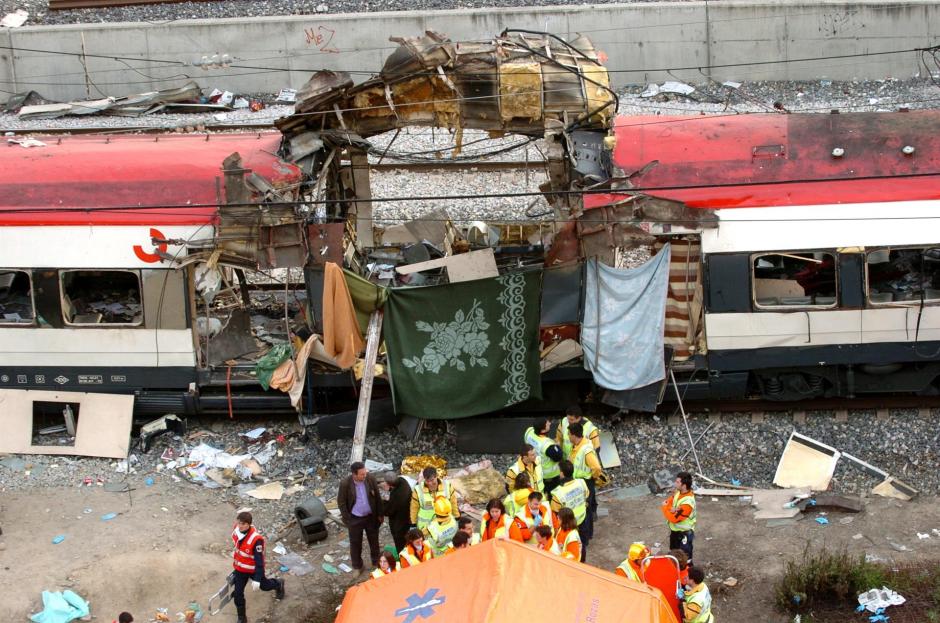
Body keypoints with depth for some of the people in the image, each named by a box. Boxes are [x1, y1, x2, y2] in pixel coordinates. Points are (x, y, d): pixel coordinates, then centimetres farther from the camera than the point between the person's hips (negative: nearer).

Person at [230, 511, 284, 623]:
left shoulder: (256, 539, -36)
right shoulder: (237, 532, -16)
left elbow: (259, 560, -29)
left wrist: (257, 579, -27)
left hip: (254, 569, -4)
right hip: (240, 569, 5)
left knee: (264, 585, 24)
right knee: (237, 594, 6)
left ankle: (279, 585, 58)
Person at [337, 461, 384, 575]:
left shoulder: (371, 478, -16)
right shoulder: (345, 484, -22)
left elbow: (377, 497, -2)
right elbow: (341, 502, -9)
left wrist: (379, 514, 2)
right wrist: (347, 519, -9)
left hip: (371, 516, 2)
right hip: (355, 519, -2)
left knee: (374, 540, 18)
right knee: (355, 543, 13)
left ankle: (376, 563, 39)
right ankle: (357, 567, 33)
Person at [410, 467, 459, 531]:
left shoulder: (448, 487, -16)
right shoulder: (418, 491, -19)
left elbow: (454, 504, -1)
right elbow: (414, 508, -3)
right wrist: (413, 524, 5)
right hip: (425, 526, -1)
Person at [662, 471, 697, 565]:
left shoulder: (688, 502, -33)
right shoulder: (678, 492, -6)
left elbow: (674, 518, -30)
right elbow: (667, 502, -2)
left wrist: (666, 508, -16)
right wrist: (671, 509, -23)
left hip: (684, 533, -9)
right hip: (674, 530, 9)